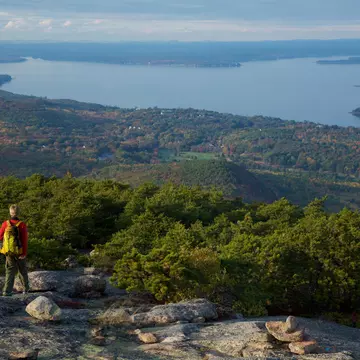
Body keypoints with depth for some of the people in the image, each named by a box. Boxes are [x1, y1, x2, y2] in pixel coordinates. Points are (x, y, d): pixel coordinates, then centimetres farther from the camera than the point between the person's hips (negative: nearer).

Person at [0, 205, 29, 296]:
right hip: (20, 252, -1)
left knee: (10, 271, 6)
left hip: (9, 252, 1)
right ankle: (25, 289, 31)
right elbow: (24, 240, -17)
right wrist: (24, 253, -16)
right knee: (22, 270, 17)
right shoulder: (22, 225, -13)